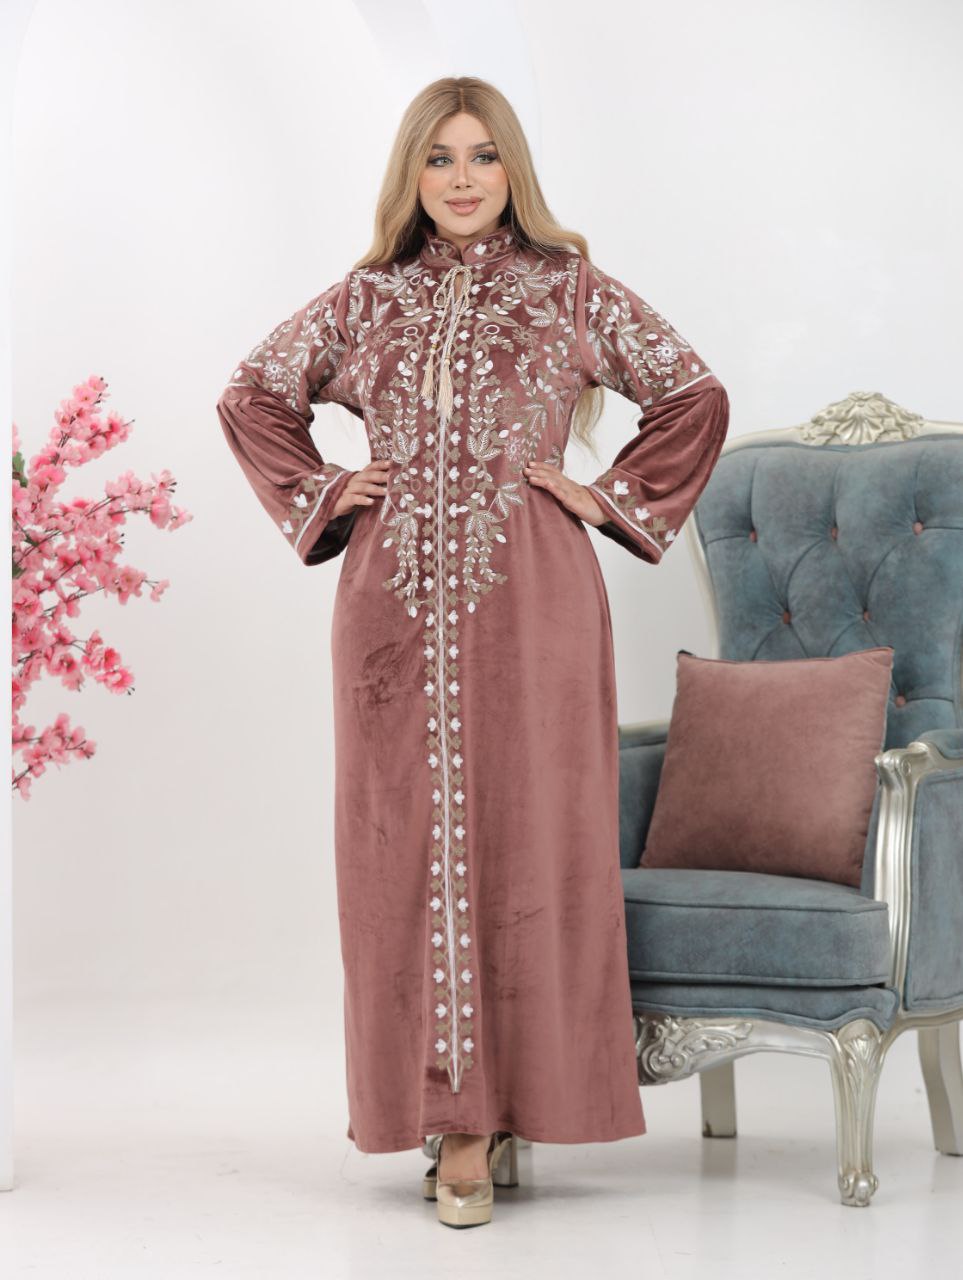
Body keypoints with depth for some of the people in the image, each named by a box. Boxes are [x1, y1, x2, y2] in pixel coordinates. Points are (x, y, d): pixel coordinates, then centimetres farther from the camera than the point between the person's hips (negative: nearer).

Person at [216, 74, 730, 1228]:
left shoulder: (574, 292, 5)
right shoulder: (364, 300, 11)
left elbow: (694, 399, 9)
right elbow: (252, 396, 22)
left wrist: (613, 497, 2)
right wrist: (318, 492, 11)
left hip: (530, 596, -2)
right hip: (394, 601, 2)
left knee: (525, 840, -2)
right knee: (405, 849, 2)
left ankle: (513, 1095, 6)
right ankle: (450, 1110, 11)